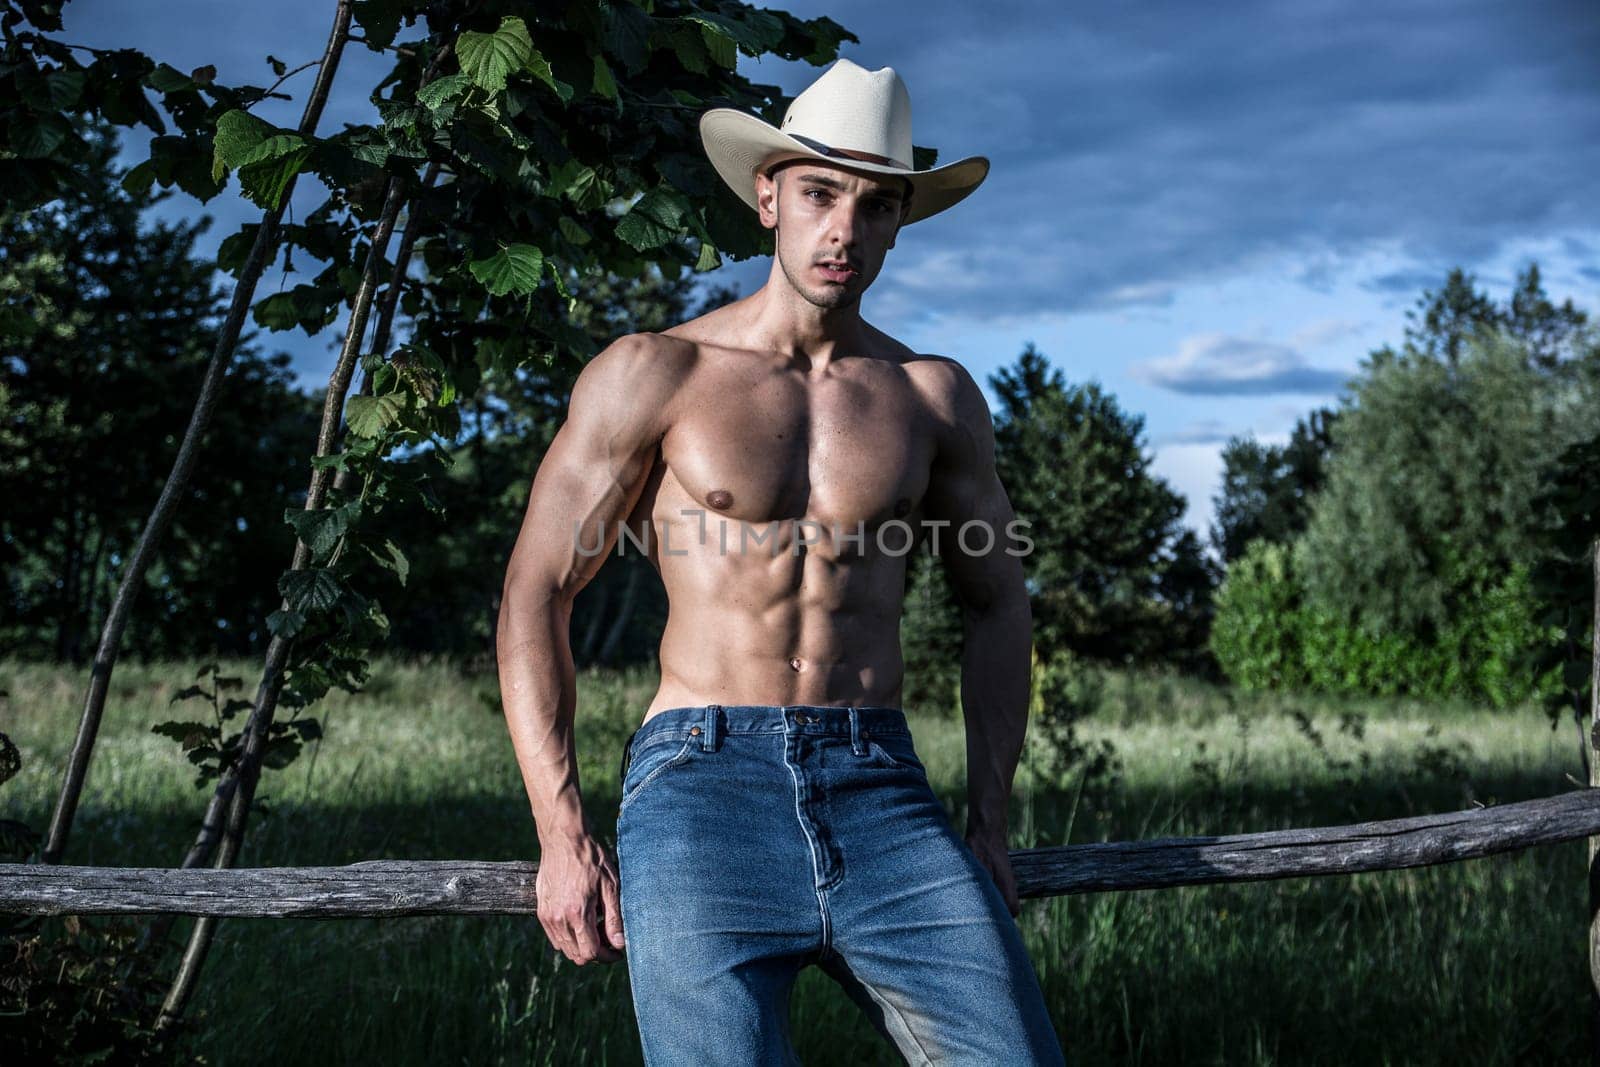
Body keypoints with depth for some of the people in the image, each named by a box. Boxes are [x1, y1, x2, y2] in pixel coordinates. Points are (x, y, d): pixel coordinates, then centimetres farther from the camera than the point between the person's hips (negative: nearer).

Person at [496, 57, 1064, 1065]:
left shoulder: (936, 397, 12)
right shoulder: (654, 375, 4)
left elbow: (998, 606, 22)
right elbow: (535, 595, 4)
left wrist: (989, 824, 14)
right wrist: (564, 836, -3)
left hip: (883, 792, 3)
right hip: (702, 781, -2)